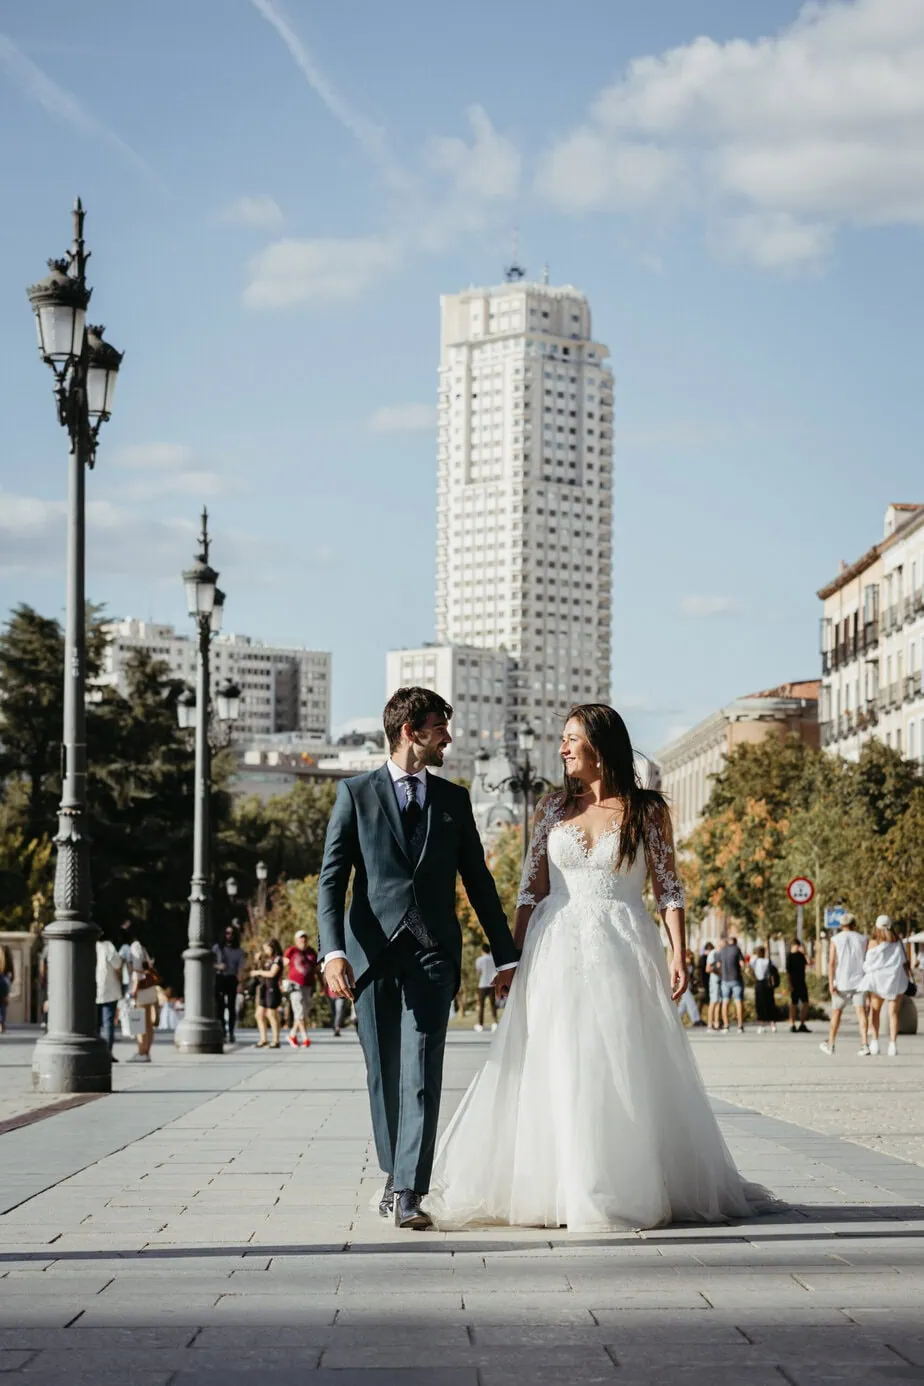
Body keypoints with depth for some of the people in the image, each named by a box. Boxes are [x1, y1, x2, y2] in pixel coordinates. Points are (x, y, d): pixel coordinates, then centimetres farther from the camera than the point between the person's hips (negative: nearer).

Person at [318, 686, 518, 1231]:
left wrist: (506, 956, 14)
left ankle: (409, 1192, -16)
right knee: (383, 1074, 7)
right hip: (373, 952, -1)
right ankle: (394, 1174, 26)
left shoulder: (454, 799, 13)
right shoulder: (356, 794, 5)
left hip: (433, 952, 1)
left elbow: (478, 882, 17)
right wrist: (334, 951, -14)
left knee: (421, 1074, -11)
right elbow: (332, 880, -1)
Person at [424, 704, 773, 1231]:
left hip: (622, 951, -2)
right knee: (554, 1074, -1)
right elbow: (532, 887, 10)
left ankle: (631, 1188, 7)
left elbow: (669, 889, 2)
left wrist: (679, 954, -7)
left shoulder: (647, 810, 3)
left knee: (626, 1073, -2)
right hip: (557, 953, 2)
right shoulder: (553, 807, 10)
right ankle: (557, 1189, 4)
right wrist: (515, 957, 4)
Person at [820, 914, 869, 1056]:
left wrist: (831, 983, -11)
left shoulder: (835, 940, 1)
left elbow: (831, 963, -8)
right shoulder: (863, 939, 4)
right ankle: (864, 1044, -18)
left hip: (842, 982, 0)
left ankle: (830, 1044, 20)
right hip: (859, 981, 0)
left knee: (836, 1012, 11)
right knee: (861, 1011, -5)